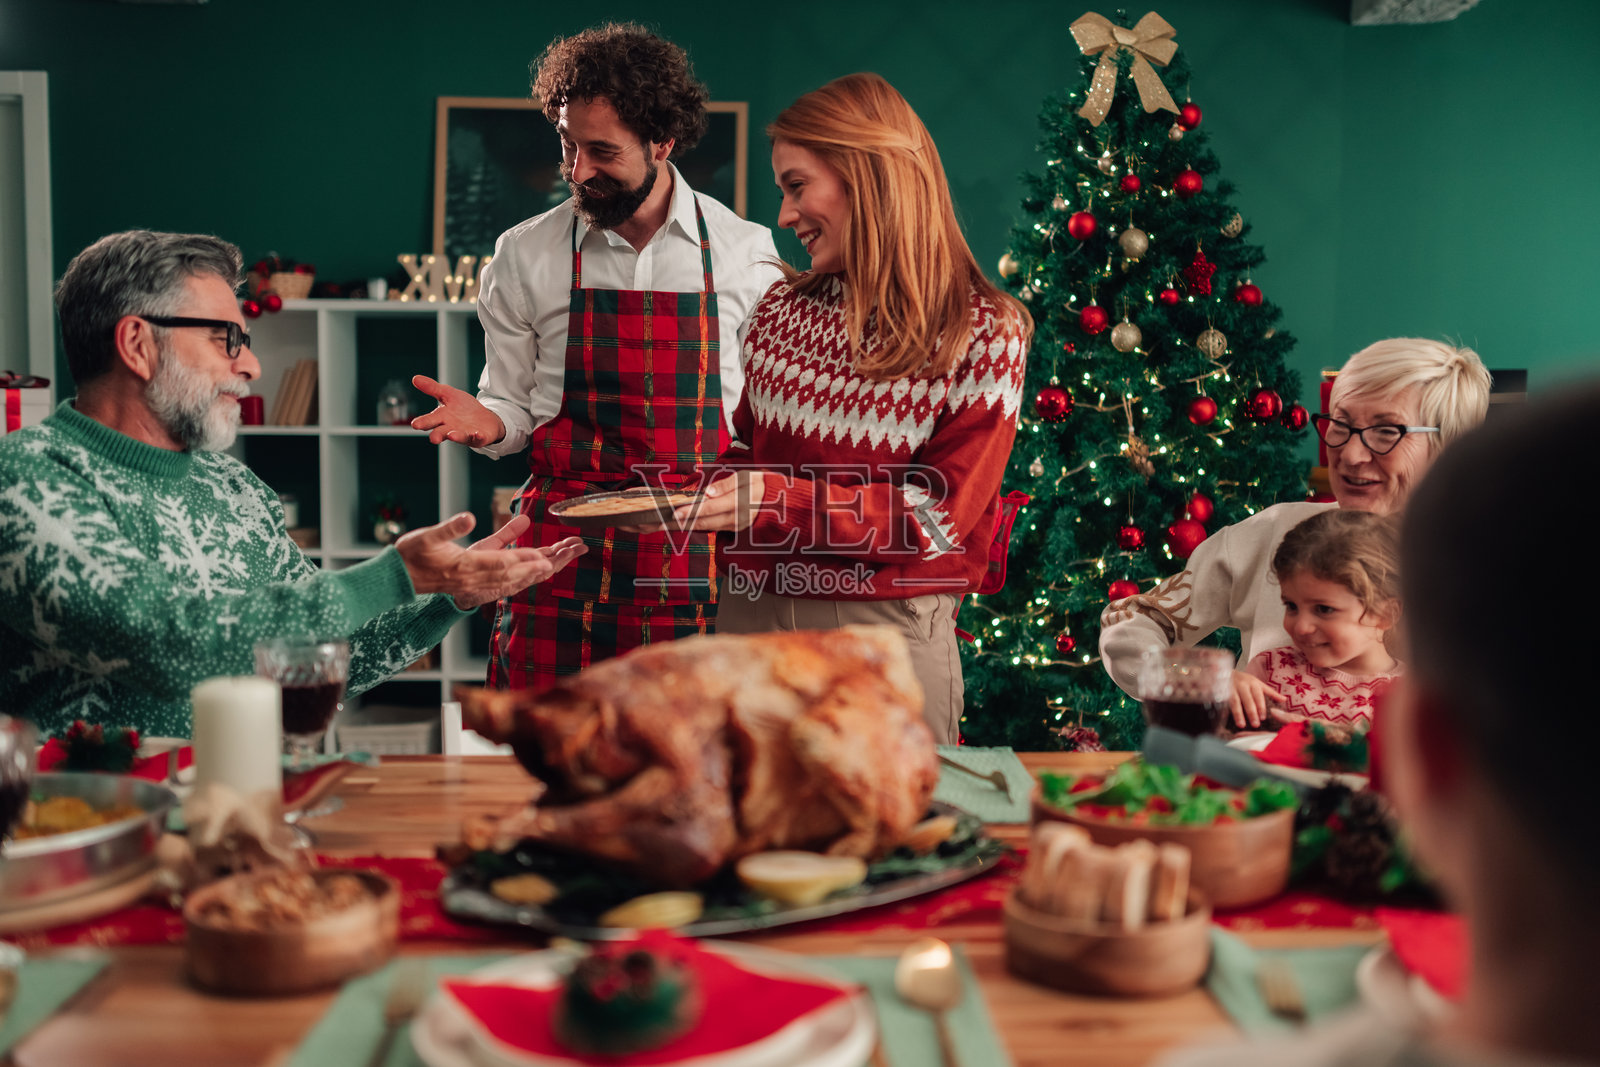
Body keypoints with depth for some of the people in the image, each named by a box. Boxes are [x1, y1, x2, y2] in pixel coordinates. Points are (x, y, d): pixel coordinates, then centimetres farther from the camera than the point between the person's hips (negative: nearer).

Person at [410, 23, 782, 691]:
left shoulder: (745, 252, 4)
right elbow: (512, 406, 12)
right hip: (563, 554, 1)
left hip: (698, 559, 0)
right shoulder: (523, 255, 5)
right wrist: (486, 422, -9)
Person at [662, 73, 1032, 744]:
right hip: (750, 618, 5)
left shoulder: (984, 332, -8)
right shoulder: (782, 307, 8)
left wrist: (779, 502, -20)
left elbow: (939, 515, -13)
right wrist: (706, 491, -3)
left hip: (888, 630, -4)